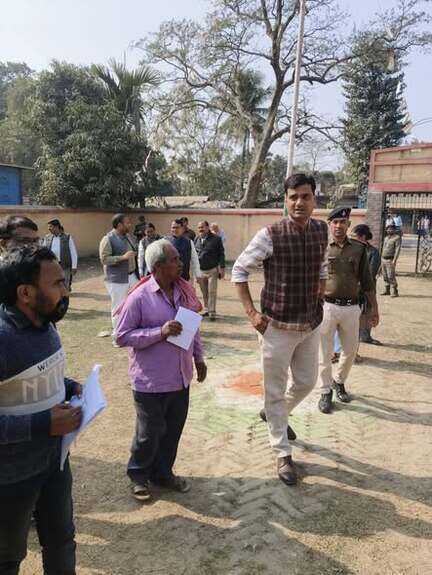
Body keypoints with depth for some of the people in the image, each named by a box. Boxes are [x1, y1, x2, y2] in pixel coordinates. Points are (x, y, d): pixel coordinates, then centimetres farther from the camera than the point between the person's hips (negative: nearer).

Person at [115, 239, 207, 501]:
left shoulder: (185, 291, 1)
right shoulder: (139, 298, -17)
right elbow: (122, 336, -14)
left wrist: (199, 357, 13)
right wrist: (160, 332, -24)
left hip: (181, 378, 6)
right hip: (151, 382, -5)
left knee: (173, 430, 18)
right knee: (150, 433, 10)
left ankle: (163, 472, 41)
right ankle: (139, 474, 37)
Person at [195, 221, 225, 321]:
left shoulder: (216, 239, -3)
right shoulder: (197, 239, 9)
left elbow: (221, 254, -2)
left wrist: (222, 268, -7)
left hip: (212, 270, -4)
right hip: (200, 270, 4)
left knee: (212, 292, -4)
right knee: (204, 293, 10)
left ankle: (212, 313, 1)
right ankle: (206, 310, 22)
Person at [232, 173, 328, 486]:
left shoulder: (322, 230, 0)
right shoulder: (270, 235, -15)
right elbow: (240, 270, -7)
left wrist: (319, 300, 11)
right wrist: (252, 312, -12)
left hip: (312, 323, 5)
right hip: (278, 325, -5)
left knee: (307, 382, 20)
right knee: (276, 391, 6)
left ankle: (276, 415, 50)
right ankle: (283, 453, 25)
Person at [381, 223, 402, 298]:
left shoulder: (397, 238, -8)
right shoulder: (386, 238, 17)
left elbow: (397, 249, -15)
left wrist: (394, 260, -22)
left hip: (390, 260, -8)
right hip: (383, 259, 8)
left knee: (391, 276, -12)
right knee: (385, 276, 11)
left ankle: (394, 292, -7)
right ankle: (387, 290, 19)